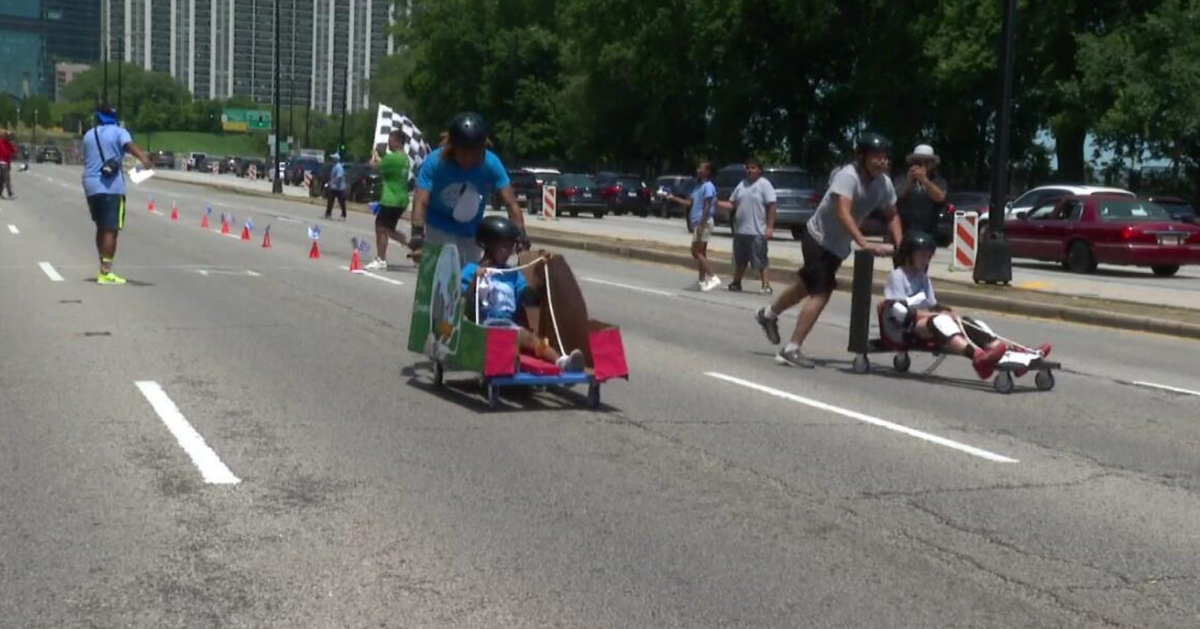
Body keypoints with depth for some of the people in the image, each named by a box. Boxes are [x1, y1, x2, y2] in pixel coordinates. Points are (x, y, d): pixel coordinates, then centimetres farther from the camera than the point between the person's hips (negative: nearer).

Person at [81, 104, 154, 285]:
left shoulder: (88, 135, 17)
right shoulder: (118, 132, -2)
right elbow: (129, 145, -23)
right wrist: (144, 158, -41)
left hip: (91, 186, 6)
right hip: (111, 187, -6)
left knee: (101, 228, 18)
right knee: (111, 229, -7)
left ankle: (104, 268, 24)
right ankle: (105, 272, -12)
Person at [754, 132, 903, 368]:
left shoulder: (884, 182, -4)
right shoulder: (848, 176, -27)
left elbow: (892, 215, 9)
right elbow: (843, 213, -40)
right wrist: (863, 243, -49)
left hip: (838, 244, 8)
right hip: (819, 238, -8)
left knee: (808, 285, 23)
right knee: (821, 293, -18)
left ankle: (769, 314, 47)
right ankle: (791, 350, -15)